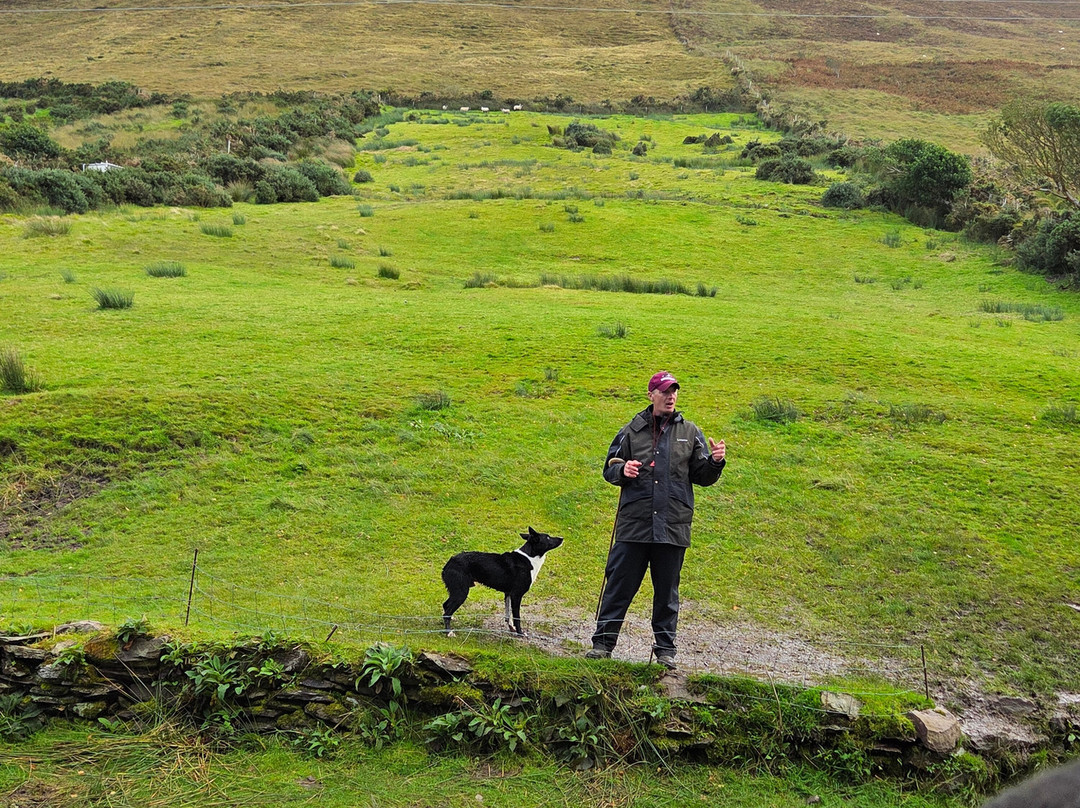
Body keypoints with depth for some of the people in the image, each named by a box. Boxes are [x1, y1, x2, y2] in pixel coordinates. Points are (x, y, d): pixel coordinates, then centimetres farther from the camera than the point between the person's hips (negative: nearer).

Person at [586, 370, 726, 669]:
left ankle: (665, 648, 18)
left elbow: (702, 476, 11)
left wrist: (715, 462, -10)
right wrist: (622, 470, -11)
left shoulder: (690, 432, 11)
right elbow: (609, 469, 11)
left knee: (667, 591, 9)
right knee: (619, 585, 1)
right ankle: (603, 642, 9)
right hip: (634, 524, -1)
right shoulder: (632, 431, 8)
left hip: (673, 526, 1)